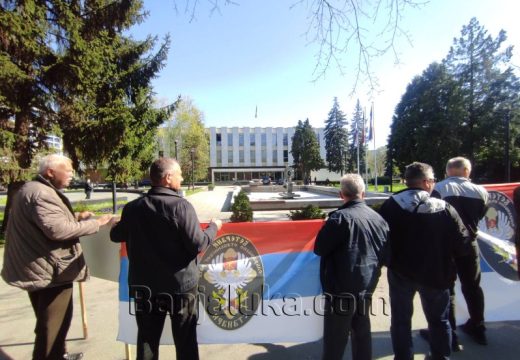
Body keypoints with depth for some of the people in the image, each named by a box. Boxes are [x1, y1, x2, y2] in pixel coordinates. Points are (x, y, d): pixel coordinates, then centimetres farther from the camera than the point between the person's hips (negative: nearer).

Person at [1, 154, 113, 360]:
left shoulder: (33, 189, 14)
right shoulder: (41, 193, -22)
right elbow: (58, 230, -31)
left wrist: (75, 218, 11)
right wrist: (95, 224, -23)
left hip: (40, 269, 12)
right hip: (50, 271, -12)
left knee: (51, 323, 26)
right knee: (52, 325, 3)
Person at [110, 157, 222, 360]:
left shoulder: (133, 207, -3)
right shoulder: (181, 206, -19)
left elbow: (116, 236, 12)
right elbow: (198, 245, -20)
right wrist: (213, 228, -3)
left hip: (144, 286, 5)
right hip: (181, 285, -4)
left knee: (147, 339, 21)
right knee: (185, 341, 15)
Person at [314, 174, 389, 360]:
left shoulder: (340, 217, -19)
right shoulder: (378, 219, 2)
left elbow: (319, 249, -15)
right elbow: (385, 255, 9)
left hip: (341, 289, -7)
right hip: (366, 287, 7)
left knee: (335, 340, 6)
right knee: (362, 333, 22)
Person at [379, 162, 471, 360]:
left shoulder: (391, 206, -13)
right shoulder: (445, 209, -13)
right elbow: (462, 244, -10)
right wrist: (444, 255, 9)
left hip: (400, 271, 0)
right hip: (435, 274, 0)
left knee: (401, 319, 18)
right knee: (439, 320, 24)